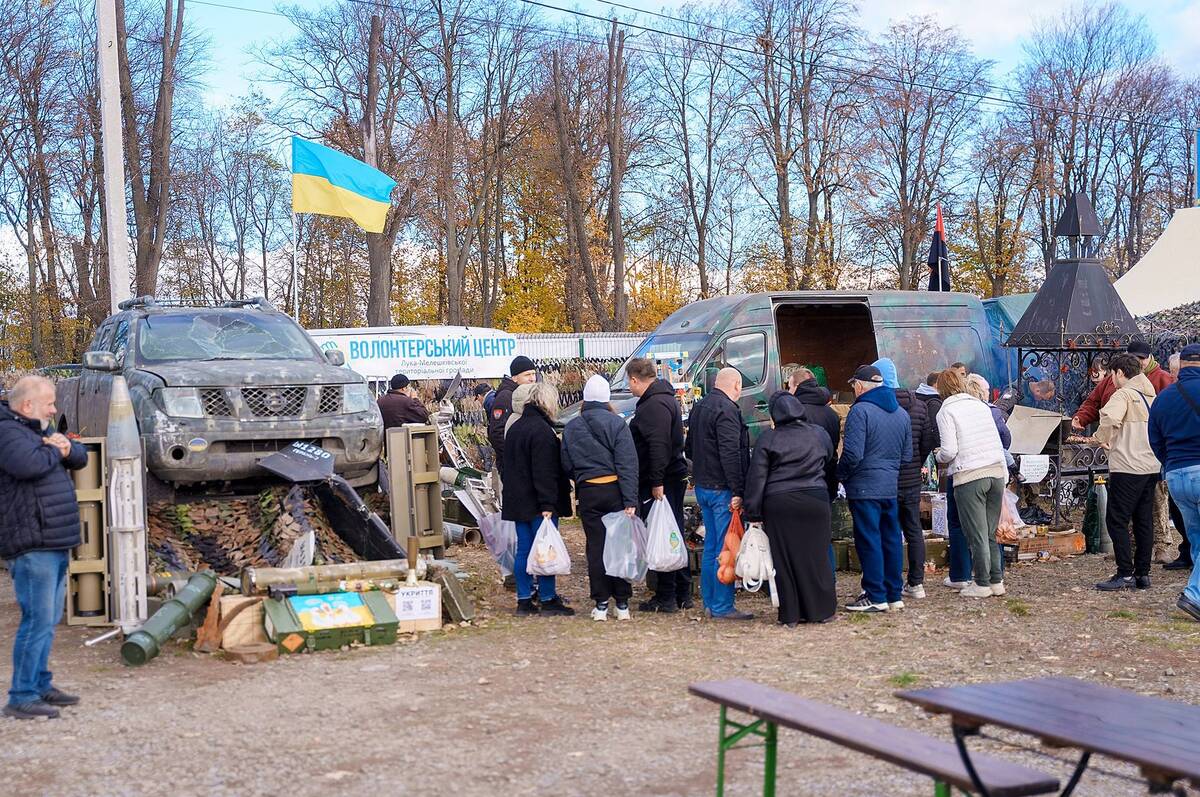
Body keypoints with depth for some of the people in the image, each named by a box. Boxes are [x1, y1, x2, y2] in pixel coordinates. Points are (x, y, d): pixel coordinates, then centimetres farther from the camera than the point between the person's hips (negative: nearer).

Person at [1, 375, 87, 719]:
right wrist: (54, 451, -9)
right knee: (38, 620, -12)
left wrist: (66, 447, 0)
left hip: (56, 544, 10)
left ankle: (41, 685, 24)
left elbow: (81, 458, 23)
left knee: (49, 620, 15)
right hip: (32, 545, -10)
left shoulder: (40, 430, 19)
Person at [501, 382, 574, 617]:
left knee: (523, 550, 9)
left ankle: (524, 601, 11)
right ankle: (548, 600, 1)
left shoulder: (515, 428, 15)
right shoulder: (542, 430, -15)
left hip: (517, 501, 9)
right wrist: (547, 505, -22)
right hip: (537, 504, -9)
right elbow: (545, 472, -20)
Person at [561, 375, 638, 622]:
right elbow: (627, 463, -11)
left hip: (587, 493, 2)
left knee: (595, 547, 6)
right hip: (614, 490, -2)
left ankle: (601, 604, 6)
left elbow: (566, 465, 8)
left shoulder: (571, 428, 4)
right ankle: (622, 603, 9)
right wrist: (630, 500, -13)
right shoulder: (616, 423, -6)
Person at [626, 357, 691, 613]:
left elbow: (659, 446, -25)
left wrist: (657, 482, -26)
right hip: (674, 479, 11)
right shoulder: (665, 398, 18)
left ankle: (666, 598, -1)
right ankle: (682, 594, 20)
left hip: (660, 484, -11)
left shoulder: (654, 405, -16)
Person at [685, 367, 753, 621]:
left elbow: (689, 448, 23)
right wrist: (737, 491, -22)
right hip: (722, 488, -10)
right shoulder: (727, 410, -16)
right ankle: (722, 607, -5)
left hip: (702, 486, 10)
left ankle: (709, 602, 21)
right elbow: (730, 454, -22)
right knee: (725, 548, -6)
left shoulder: (699, 407, 15)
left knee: (711, 546, 16)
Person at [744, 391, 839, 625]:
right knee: (815, 555, 9)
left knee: (784, 559, 3)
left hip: (779, 505, -2)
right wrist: (830, 496, 32)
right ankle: (821, 610, 15)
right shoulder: (819, 434, 8)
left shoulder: (768, 438, -2)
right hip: (814, 502, 2)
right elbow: (831, 467, 19)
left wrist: (753, 512, -2)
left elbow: (756, 476, -5)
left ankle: (790, 615, 5)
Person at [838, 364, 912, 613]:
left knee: (869, 541, -3)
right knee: (892, 539, 12)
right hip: (892, 487, 7)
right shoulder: (901, 413, 12)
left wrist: (841, 475, -2)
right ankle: (895, 594, 17)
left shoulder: (860, 411, -12)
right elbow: (907, 455, 15)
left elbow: (853, 453, -18)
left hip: (865, 488, -7)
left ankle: (876, 597, -1)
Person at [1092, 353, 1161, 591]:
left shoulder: (1123, 395, -9)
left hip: (1127, 467, -8)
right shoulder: (1152, 396, 17)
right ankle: (1143, 574, 13)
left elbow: (1110, 420, -26)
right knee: (1144, 521, 11)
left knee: (1116, 520, -4)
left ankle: (1125, 574, -8)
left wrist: (1101, 437, -8)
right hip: (1152, 466, 8)